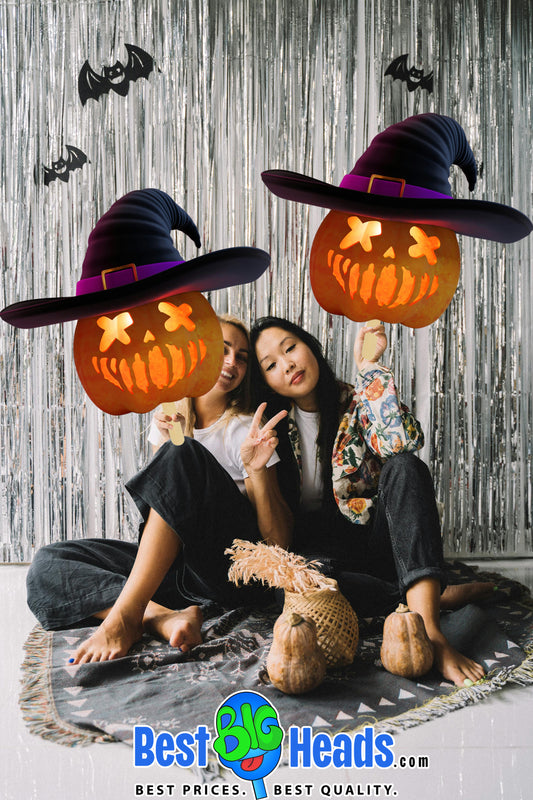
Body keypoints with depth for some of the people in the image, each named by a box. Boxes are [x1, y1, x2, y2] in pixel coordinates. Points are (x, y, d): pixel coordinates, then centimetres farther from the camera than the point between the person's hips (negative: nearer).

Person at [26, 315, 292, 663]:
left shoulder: (246, 429, -1)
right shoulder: (172, 418, 13)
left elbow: (279, 541, -7)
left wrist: (258, 471, -23)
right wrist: (164, 441, -7)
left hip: (236, 568, -5)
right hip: (171, 563, 5)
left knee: (182, 454, -29)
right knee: (48, 562, -10)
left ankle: (125, 617, -31)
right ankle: (161, 616, -30)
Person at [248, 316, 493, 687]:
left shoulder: (356, 404, 0)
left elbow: (402, 443, -23)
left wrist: (368, 366, -17)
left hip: (372, 540, 1)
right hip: (316, 548, 0)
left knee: (404, 468, -28)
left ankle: (427, 623, -41)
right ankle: (436, 595, -22)